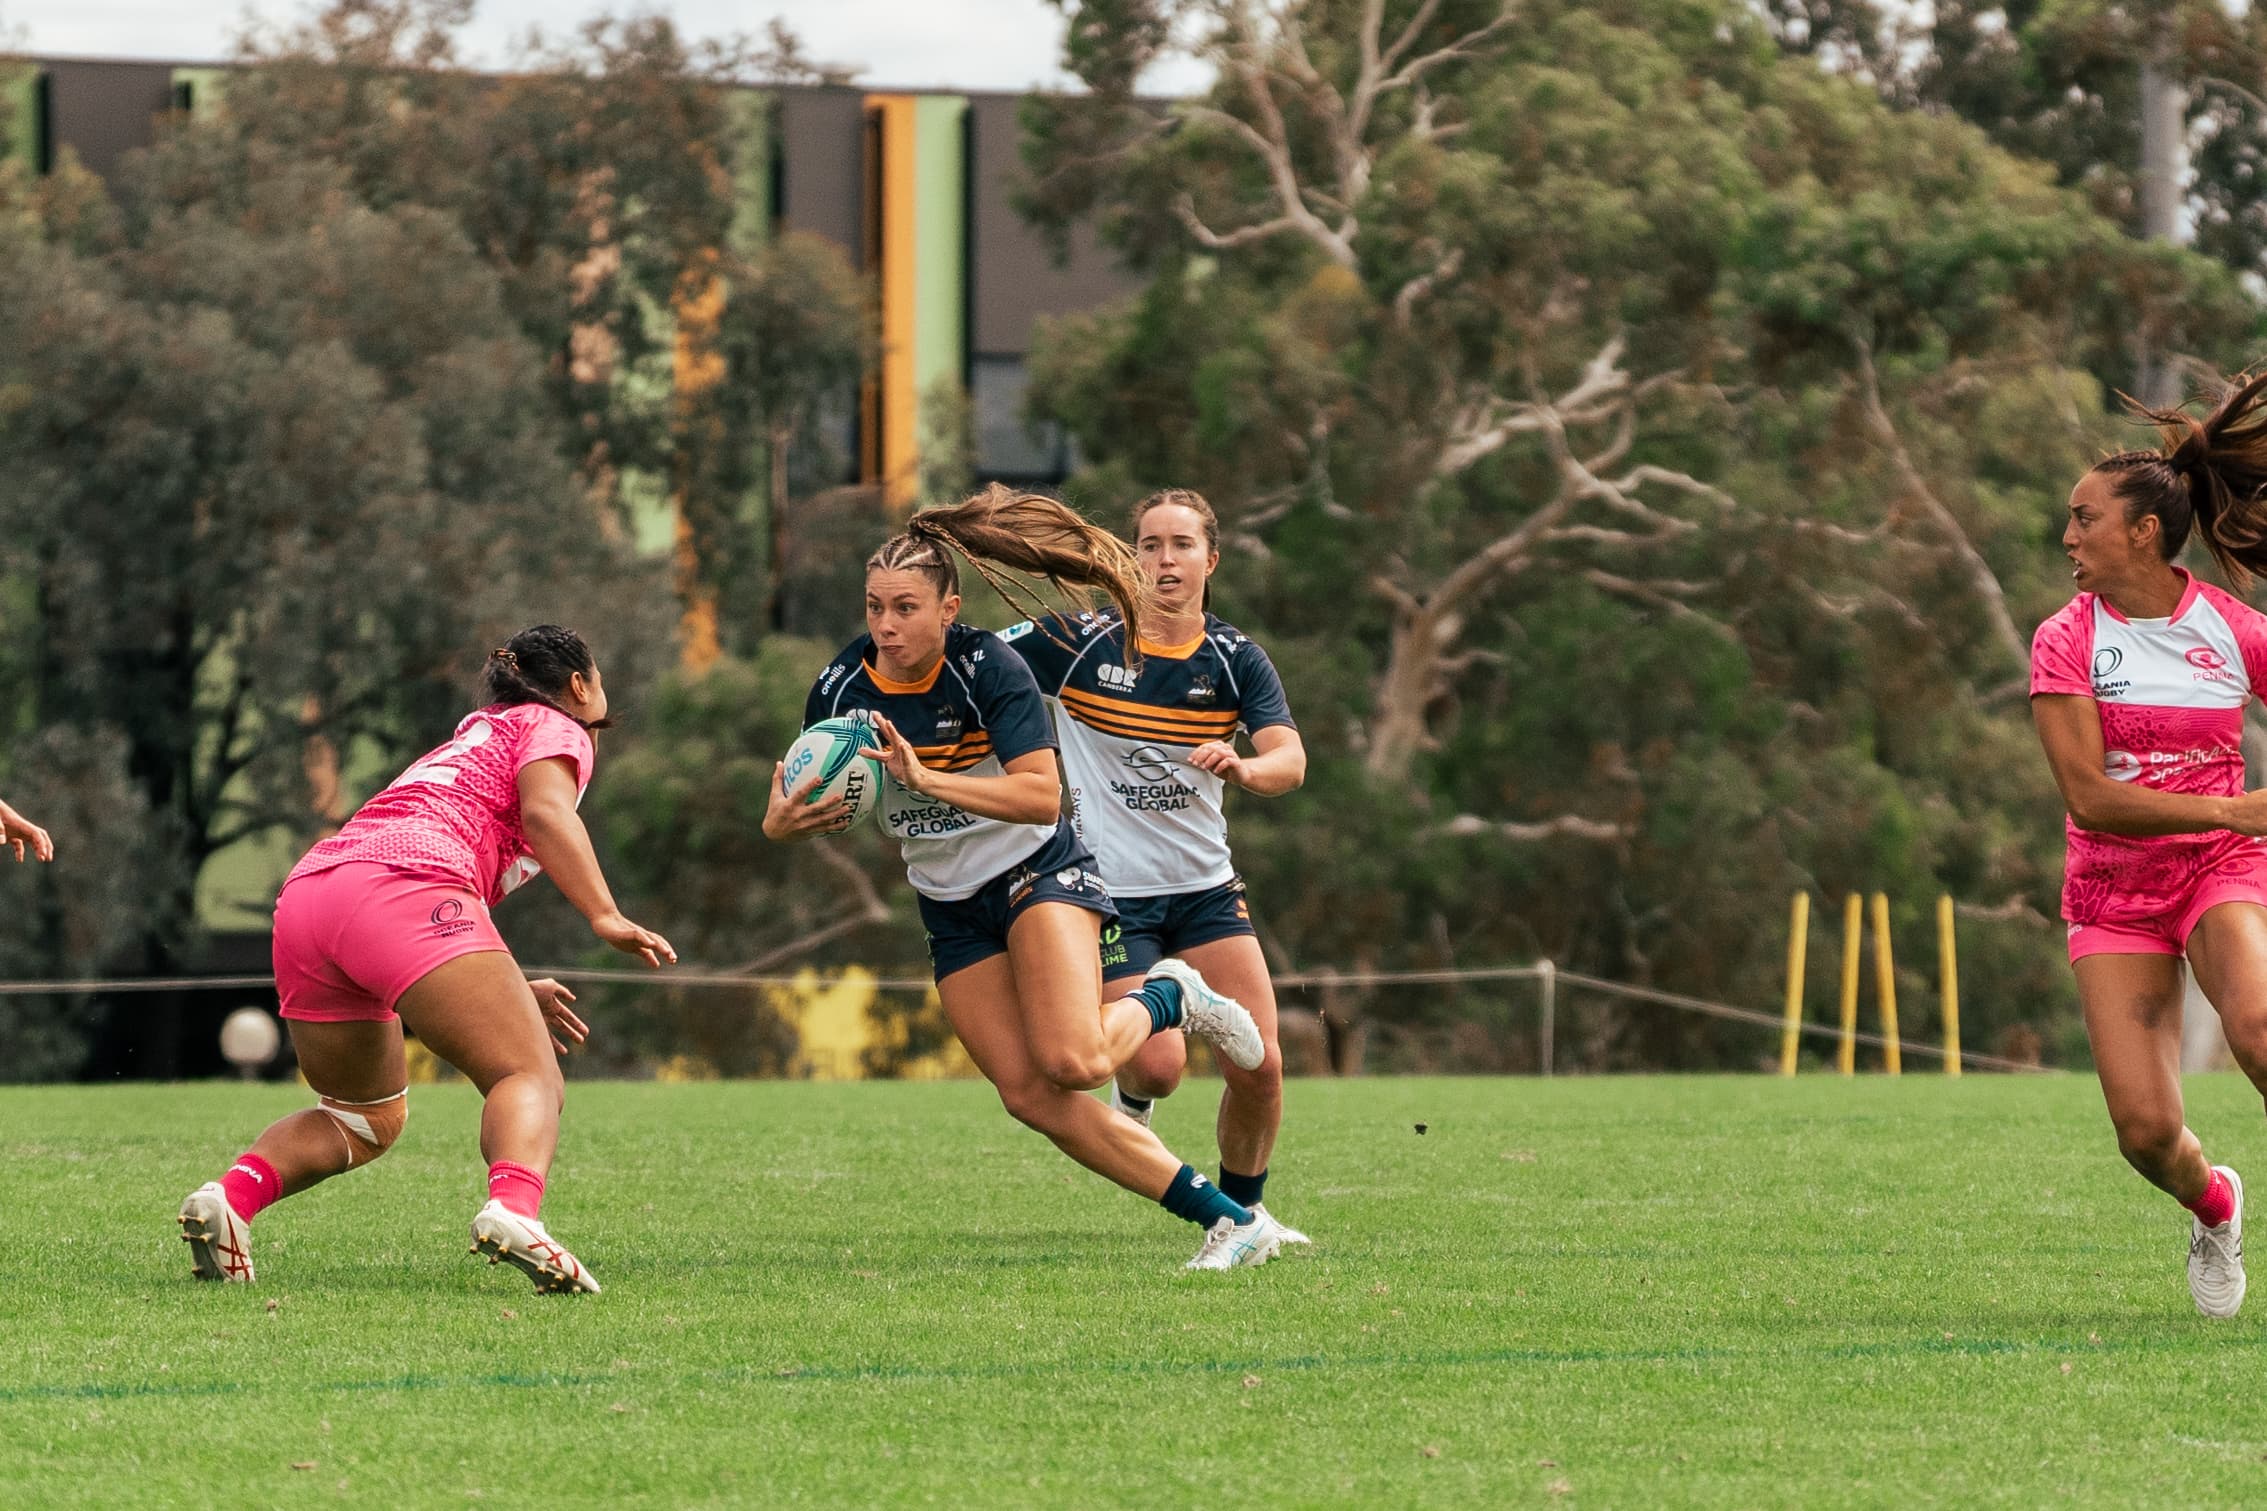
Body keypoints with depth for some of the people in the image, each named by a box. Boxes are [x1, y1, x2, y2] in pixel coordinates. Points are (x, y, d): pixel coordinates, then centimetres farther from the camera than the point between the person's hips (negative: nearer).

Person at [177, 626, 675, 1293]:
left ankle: (232, 1193, -4)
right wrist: (605, 918, -13)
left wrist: (513, 992, 45)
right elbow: (545, 810, -6)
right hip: (402, 888, -8)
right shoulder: (555, 727, 18)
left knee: (367, 1119, 22)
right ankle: (514, 1212, -43)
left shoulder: (472, 739, 40)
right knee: (530, 1077, -12)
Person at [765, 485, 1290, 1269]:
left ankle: (1172, 998, 9)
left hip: (1038, 873, -5)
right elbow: (798, 804, 2)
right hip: (952, 908, 5)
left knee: (1072, 1062, -27)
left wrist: (926, 778, -39)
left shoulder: (987, 667, -21)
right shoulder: (841, 688, -8)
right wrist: (782, 822, -22)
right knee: (1031, 1095, -8)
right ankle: (1231, 1220, -1)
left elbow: (1042, 794, -29)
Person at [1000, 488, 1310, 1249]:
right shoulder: (1080, 641, -8)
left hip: (1207, 889, 3)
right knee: (1158, 1064, -14)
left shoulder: (1236, 659, -2)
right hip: (1110, 892, -3)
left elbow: (1290, 761, -15)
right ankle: (1129, 1100, 25)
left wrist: (1243, 767, -36)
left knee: (1259, 1066, -5)